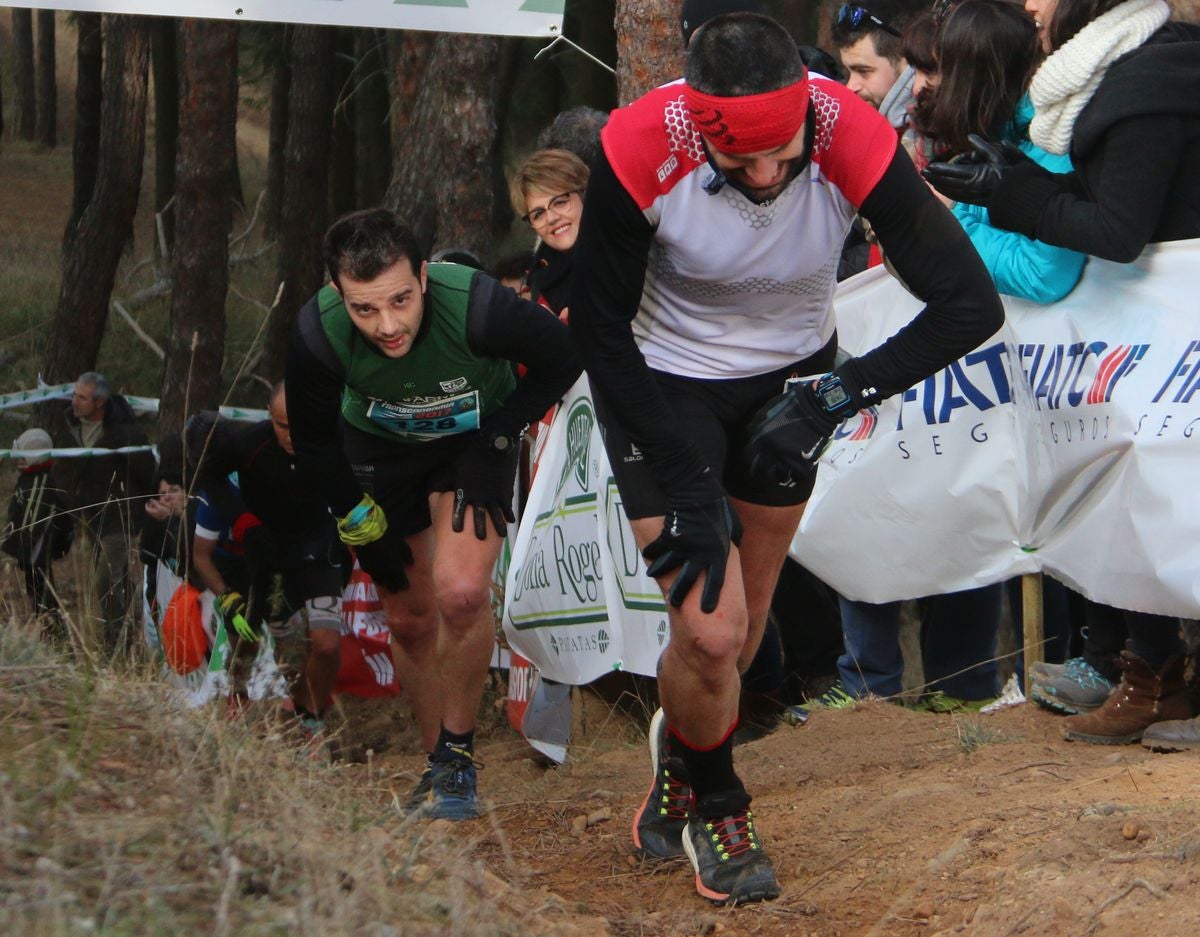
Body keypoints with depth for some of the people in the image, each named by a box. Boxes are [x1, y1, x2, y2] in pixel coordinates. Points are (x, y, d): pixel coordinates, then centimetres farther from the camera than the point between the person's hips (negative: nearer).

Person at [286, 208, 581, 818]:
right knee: (409, 617, 2)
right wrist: (361, 524, -10)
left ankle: (457, 754, -3)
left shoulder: (475, 306, -38)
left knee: (461, 593, -22)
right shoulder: (318, 333, -32)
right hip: (381, 447, 2)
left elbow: (562, 358, -16)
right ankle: (437, 767, 22)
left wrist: (495, 441, -18)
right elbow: (312, 442, -10)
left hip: (475, 440, -2)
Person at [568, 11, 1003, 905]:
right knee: (711, 628, -12)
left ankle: (682, 757, 47)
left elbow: (971, 305, -25)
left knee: (746, 622, 14)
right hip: (660, 385, -2)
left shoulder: (855, 143, -31)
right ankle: (714, 803, 19)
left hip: (789, 382, 2)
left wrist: (839, 393, -34)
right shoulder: (639, 153, -34)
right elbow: (598, 326, -19)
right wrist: (681, 485, -21)